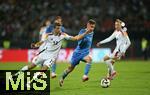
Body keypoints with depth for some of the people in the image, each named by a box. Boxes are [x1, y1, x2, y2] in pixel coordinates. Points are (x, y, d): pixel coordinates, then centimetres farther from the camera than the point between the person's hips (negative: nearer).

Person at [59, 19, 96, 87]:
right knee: (71, 67, 4)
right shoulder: (82, 31, -14)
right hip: (78, 52, -3)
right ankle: (62, 78, 22)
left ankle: (85, 76, -26)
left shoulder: (91, 33, 6)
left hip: (85, 53, 3)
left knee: (89, 59, -27)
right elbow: (80, 44, -25)